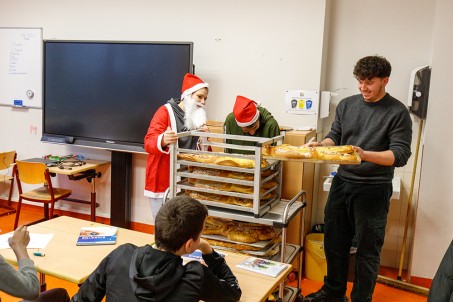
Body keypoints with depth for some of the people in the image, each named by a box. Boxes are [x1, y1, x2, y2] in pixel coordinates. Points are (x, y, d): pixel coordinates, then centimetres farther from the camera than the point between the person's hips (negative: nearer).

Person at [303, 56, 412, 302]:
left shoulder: (397, 112, -8)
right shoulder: (347, 105, 6)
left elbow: (400, 155, -14)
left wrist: (365, 155, -29)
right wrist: (320, 145, -10)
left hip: (373, 189, -5)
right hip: (342, 182, 5)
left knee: (367, 250, 6)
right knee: (334, 242, 16)